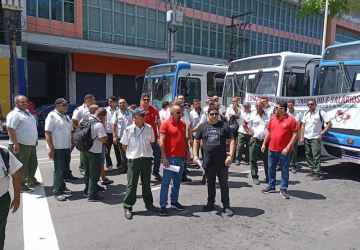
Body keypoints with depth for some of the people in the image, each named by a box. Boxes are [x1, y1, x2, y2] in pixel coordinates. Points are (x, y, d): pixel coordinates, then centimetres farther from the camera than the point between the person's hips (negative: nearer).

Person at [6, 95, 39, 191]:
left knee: (33, 163, 19)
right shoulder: (14, 114, -13)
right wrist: (15, 143, -25)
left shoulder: (27, 112, 16)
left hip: (31, 144, 9)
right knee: (22, 166, 0)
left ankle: (31, 180, 35)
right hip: (21, 145, -9)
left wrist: (35, 140, 23)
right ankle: (21, 185, 11)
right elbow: (10, 130, -20)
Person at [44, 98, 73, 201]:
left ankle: (62, 187, 27)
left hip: (67, 147, 7)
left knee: (65, 169, 13)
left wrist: (70, 145, 15)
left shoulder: (66, 116, 15)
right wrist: (51, 148, -18)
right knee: (59, 170, -3)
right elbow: (47, 133, -14)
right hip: (57, 148, -7)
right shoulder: (52, 116, -9)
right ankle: (57, 192, 6)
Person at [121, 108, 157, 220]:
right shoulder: (128, 129, -6)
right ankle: (128, 207, 14)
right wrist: (132, 152, 4)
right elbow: (124, 145, 3)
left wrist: (145, 151, 9)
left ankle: (149, 203, 30)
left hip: (147, 158, 3)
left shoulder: (149, 128, 1)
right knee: (132, 184, 2)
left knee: (146, 182, 15)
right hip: (133, 159, -3)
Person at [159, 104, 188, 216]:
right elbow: (161, 142, -13)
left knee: (177, 182, 15)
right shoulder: (166, 124, -8)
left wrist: (187, 152, 14)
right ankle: (163, 205, 9)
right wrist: (164, 157, -18)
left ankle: (174, 201, 29)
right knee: (166, 182, 1)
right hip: (170, 158, -6)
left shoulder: (183, 124, 10)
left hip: (181, 157, 6)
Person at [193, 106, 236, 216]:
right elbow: (196, 141, 12)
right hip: (208, 161, 2)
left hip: (222, 161, -2)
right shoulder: (203, 127, 6)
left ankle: (226, 206, 13)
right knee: (210, 183, 14)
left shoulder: (224, 125, 0)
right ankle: (210, 203, 29)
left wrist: (231, 155, -11)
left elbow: (232, 140, -1)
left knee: (224, 184, 2)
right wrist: (195, 155, 2)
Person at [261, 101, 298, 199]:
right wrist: (264, 144, 12)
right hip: (272, 149, 5)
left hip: (284, 150, -5)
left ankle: (283, 189, 16)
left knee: (284, 170, 5)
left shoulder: (291, 120, -8)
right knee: (271, 168, 14)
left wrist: (288, 147, -16)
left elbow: (295, 134, -10)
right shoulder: (272, 118, 7)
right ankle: (271, 186, 28)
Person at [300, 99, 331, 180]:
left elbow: (329, 123, -5)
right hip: (306, 138, 6)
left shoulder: (321, 112, -5)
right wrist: (302, 137, 8)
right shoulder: (306, 113, 12)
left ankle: (317, 173, -1)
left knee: (316, 156, -8)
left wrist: (322, 133, -10)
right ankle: (313, 170, 23)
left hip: (315, 138, -6)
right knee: (308, 155, 11)